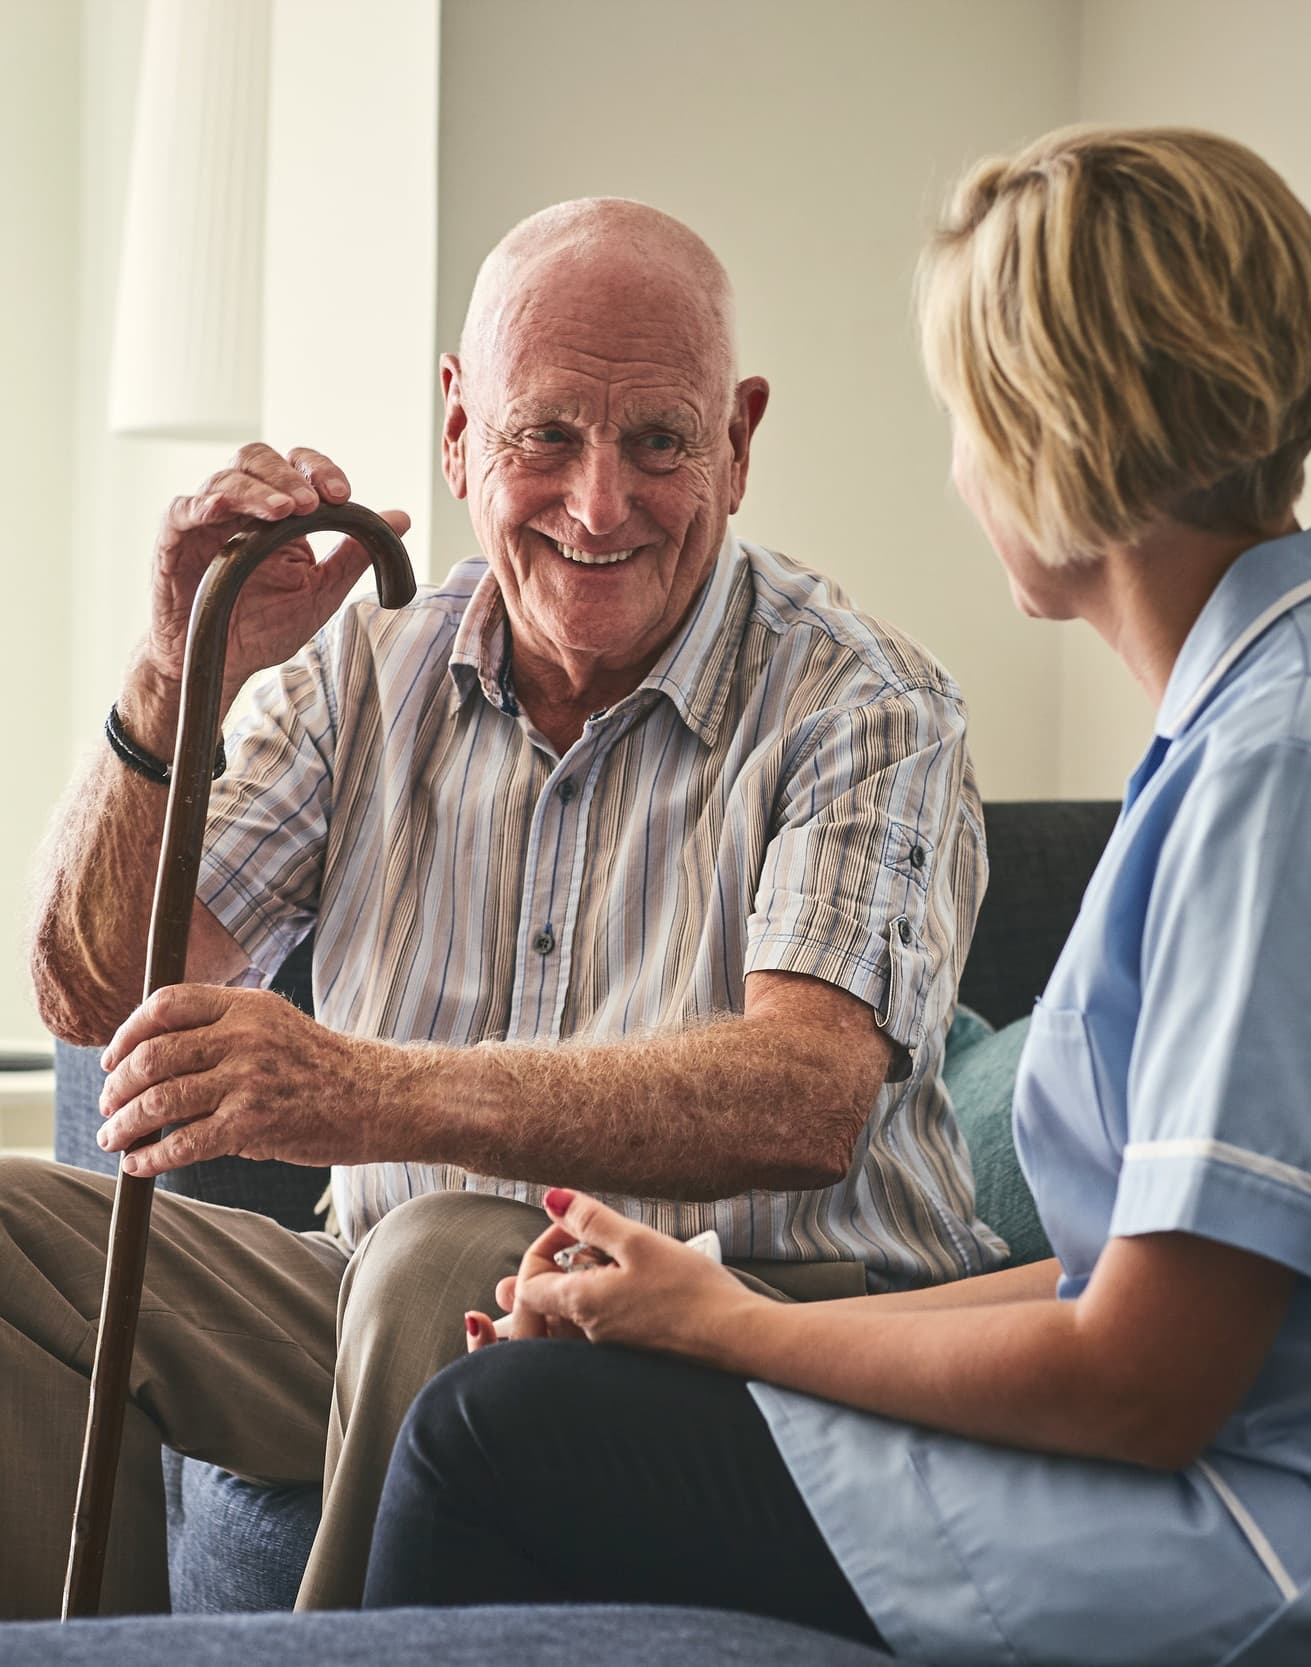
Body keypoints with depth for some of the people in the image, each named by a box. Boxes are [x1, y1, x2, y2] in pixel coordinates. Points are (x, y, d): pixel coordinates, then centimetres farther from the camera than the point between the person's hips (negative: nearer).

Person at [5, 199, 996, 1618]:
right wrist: (178, 679, -15)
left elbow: (808, 1099, -27)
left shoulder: (858, 710, -9)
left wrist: (370, 1092, -40)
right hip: (406, 1321, 5)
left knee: (443, 1262, -34)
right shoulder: (368, 674, 7)